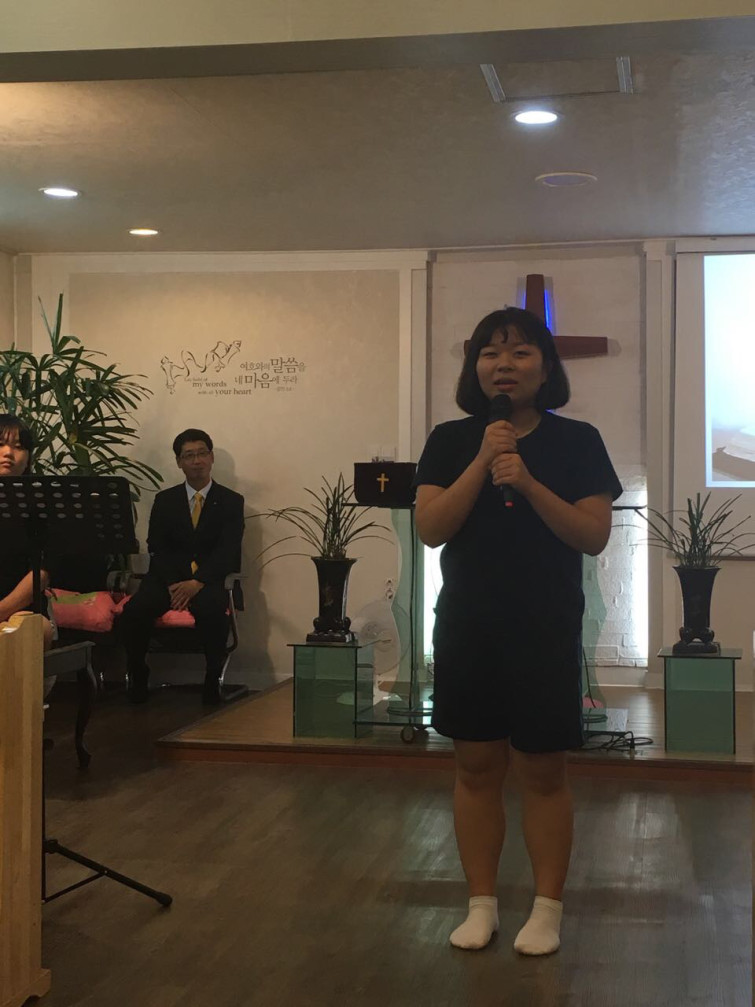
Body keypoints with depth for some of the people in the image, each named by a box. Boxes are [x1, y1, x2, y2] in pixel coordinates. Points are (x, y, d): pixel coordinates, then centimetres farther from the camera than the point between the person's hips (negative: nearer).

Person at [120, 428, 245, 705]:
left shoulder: (231, 501, 8)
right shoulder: (164, 500, 15)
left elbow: (228, 552, -4)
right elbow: (156, 549, 5)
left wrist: (197, 582, -20)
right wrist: (172, 583, -14)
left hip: (208, 580, -2)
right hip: (167, 577, 2)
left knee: (212, 611, -38)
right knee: (134, 611, -29)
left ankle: (212, 682, -18)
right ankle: (137, 679, -7)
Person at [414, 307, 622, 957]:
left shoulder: (577, 442, -3)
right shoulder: (451, 441, 2)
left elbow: (594, 536, -10)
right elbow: (430, 528, -9)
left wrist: (530, 484, -21)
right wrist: (482, 463, -19)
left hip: (547, 633, -2)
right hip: (467, 629, 2)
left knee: (543, 772, 4)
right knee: (476, 768, 9)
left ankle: (547, 908, 18)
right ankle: (482, 904, 21)